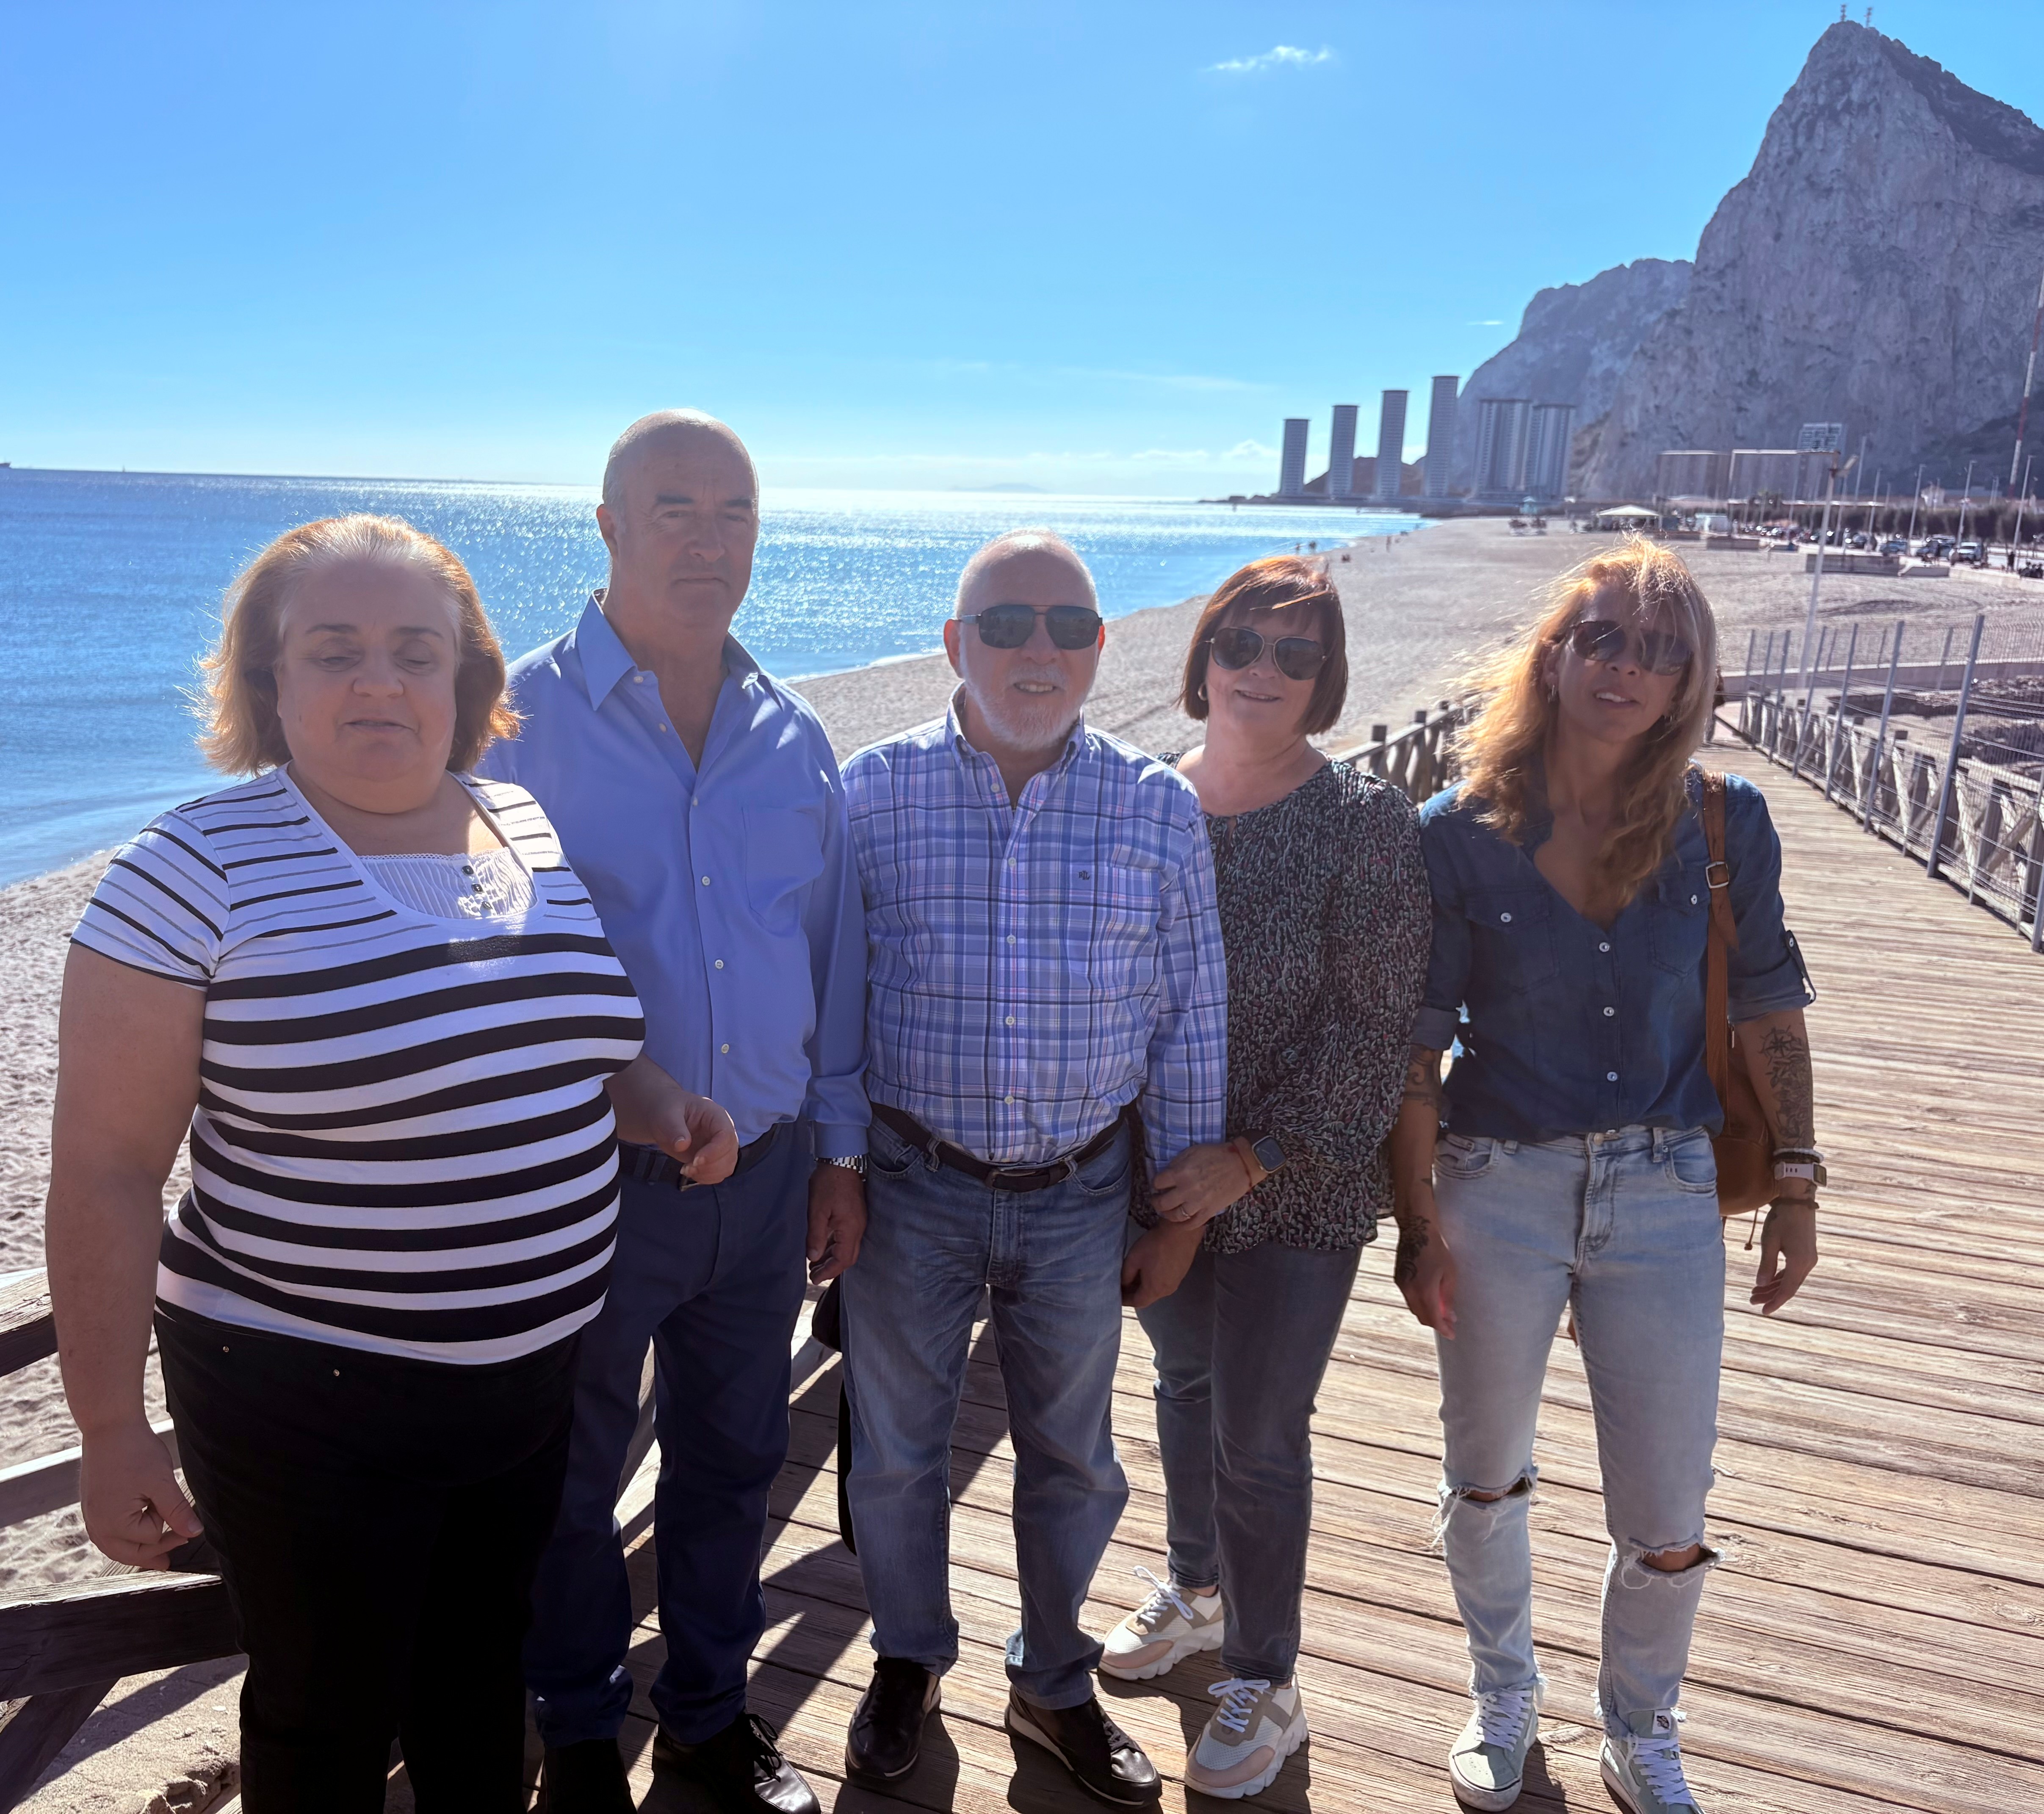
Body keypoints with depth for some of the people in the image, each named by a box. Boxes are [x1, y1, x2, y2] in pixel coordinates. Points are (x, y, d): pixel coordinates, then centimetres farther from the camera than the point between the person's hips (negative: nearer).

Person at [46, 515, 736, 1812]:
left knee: (484, 1670, 26)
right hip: (309, 1405, -5)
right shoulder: (195, 874, -16)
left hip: (534, 1372, 5)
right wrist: (112, 1433, -10)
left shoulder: (533, 829, 0)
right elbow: (106, 1173, -12)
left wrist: (655, 1104, -3)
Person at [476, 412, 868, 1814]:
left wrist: (839, 1152, 9)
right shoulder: (519, 721, -10)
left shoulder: (796, 740, 4)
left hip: (765, 1180, 4)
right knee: (571, 1479, 16)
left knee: (732, 1464, 19)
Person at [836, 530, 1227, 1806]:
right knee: (896, 1449, 16)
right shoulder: (873, 792, -7)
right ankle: (909, 1664, 44)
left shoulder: (1159, 810, -4)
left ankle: (1056, 1686, 43)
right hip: (913, 1184, 0)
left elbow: (1193, 1021, 1)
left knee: (1074, 1459, 17)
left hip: (1081, 1194, 1)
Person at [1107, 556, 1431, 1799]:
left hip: (1297, 1192, -4)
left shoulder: (1366, 820, -14)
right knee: (1185, 1385, 22)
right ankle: (1197, 1588, 49)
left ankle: (1265, 1684, 29)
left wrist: (1252, 1160, -18)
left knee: (1258, 1434, 5)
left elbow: (1378, 1024, -15)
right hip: (1162, 1176, 4)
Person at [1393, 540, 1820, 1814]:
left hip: (1666, 1194, 1)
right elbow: (1418, 1043, -6)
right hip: (1497, 1186, 0)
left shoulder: (1726, 823, -5)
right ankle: (1504, 1697, 46)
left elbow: (1768, 1008, 4)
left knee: (1670, 1520, 8)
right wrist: (1420, 1217, -7)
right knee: (1487, 1478, 18)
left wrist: (1797, 1186, 2)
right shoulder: (1459, 834, -9)